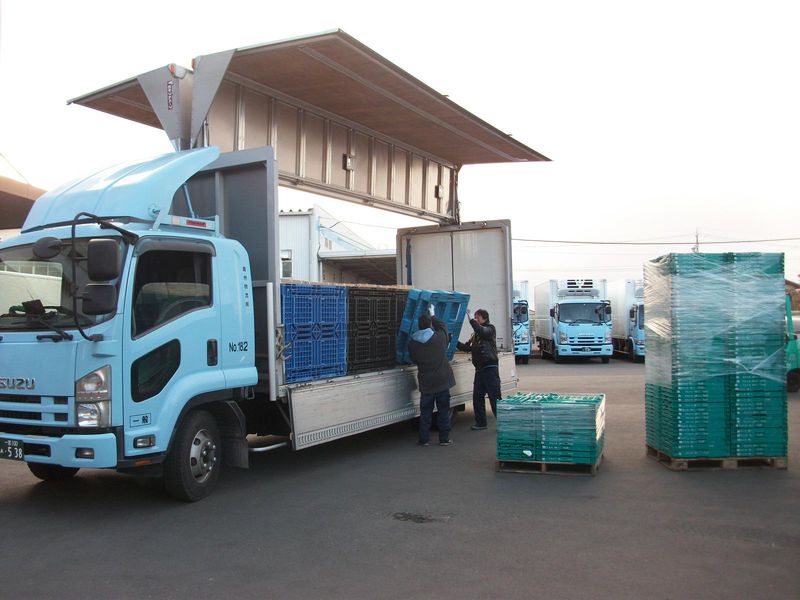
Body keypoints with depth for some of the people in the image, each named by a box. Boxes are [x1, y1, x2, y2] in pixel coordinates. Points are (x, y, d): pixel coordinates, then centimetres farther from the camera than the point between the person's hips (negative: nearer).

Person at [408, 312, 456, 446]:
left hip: (425, 382, 1)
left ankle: (424, 439, 12)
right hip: (442, 380, -1)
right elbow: (442, 325, 12)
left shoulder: (412, 343, -6)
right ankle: (444, 438, 12)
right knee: (443, 410, 8)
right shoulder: (440, 337, -10)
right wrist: (431, 317, 27)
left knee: (425, 411, 11)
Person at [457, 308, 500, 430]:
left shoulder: (490, 329, -3)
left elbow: (481, 330, -25)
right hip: (479, 369, 8)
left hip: (490, 368, -8)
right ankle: (480, 422, 17)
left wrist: (470, 318, -25)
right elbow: (466, 348, 17)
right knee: (477, 397, 8)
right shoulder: (475, 334, 20)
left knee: (494, 397, -7)